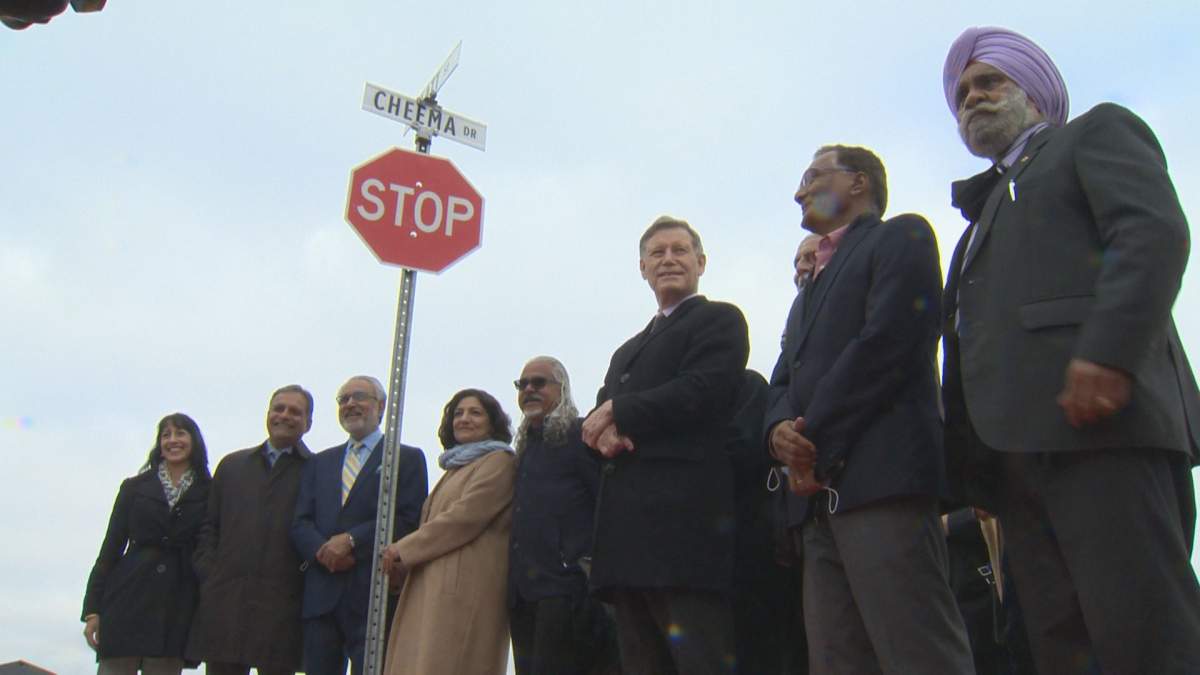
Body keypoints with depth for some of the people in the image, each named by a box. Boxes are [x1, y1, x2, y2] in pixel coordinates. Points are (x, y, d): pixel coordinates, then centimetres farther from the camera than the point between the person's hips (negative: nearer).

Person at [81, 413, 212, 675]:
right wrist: (92, 609, 2)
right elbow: (111, 546, 9)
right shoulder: (134, 487, 12)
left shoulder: (208, 493, 8)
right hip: (128, 599, 1)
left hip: (175, 609, -1)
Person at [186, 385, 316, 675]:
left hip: (283, 606, -3)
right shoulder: (231, 465, 19)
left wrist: (310, 583, -8)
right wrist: (208, 573, 4)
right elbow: (209, 526, 16)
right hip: (225, 603, 3)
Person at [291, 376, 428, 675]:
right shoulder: (319, 462, 20)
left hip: (374, 596, -4)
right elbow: (300, 523, 11)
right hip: (320, 598, 4)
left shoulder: (408, 458, 5)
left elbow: (409, 519, -7)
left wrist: (352, 540, -14)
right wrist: (322, 550, -10)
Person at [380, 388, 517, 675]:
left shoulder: (499, 462, 0)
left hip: (465, 585, -8)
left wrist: (404, 548, -5)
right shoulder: (457, 467, 29)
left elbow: (467, 515, -11)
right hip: (433, 587, 8)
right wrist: (405, 559, 6)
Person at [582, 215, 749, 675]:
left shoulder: (719, 319, 6)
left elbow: (704, 391, -11)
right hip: (627, 524, 8)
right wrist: (604, 431, -5)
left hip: (683, 516, -7)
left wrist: (618, 412, -4)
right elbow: (599, 414, 20)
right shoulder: (628, 350, 29)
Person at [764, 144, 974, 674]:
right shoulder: (812, 288, 31)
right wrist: (780, 430, -2)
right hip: (822, 493, 8)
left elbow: (887, 341, -9)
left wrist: (815, 441, -9)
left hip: (881, 477, -8)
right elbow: (787, 379, 22)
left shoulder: (902, 235, 7)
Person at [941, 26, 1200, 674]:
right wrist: (965, 461, 14)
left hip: (1097, 412, -7)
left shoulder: (1099, 131, 16)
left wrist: (1107, 352, -20)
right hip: (1015, 448, 7)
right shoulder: (987, 213, 35)